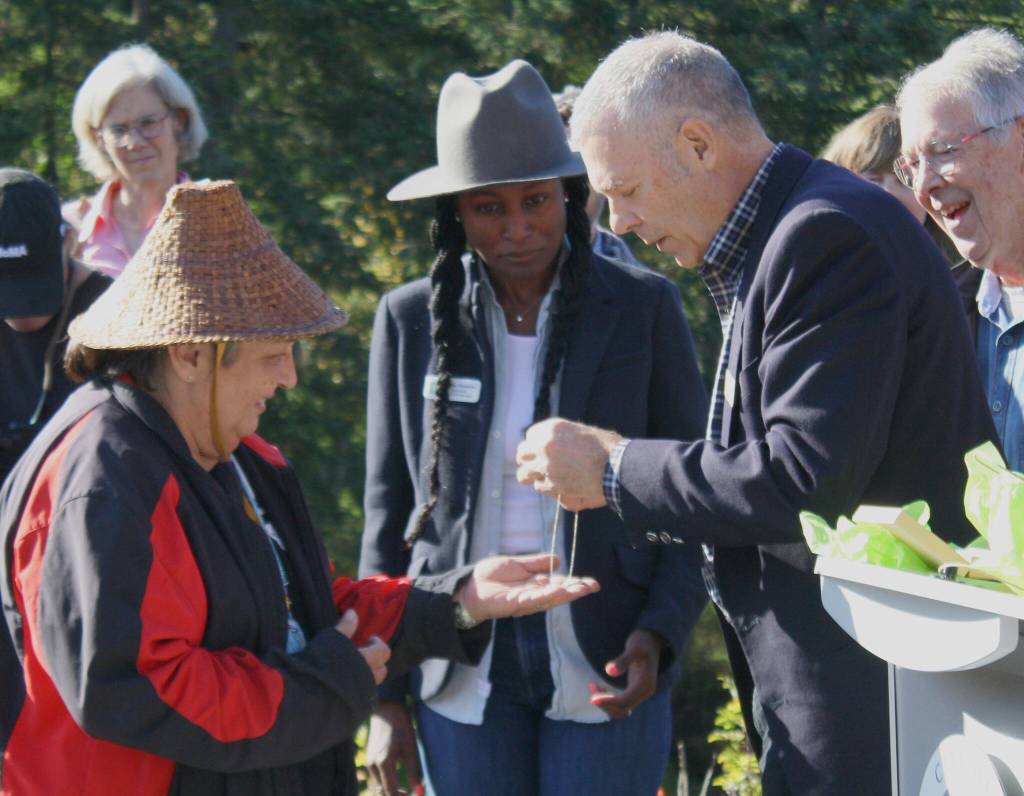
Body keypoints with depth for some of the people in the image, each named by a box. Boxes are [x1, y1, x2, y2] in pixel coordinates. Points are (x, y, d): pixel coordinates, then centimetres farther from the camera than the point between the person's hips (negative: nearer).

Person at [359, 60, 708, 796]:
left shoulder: (643, 308, 0)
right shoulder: (413, 320, 5)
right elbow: (390, 508, 9)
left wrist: (659, 634, -11)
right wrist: (385, 696, 5)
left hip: (602, 665, -2)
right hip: (462, 674, 2)